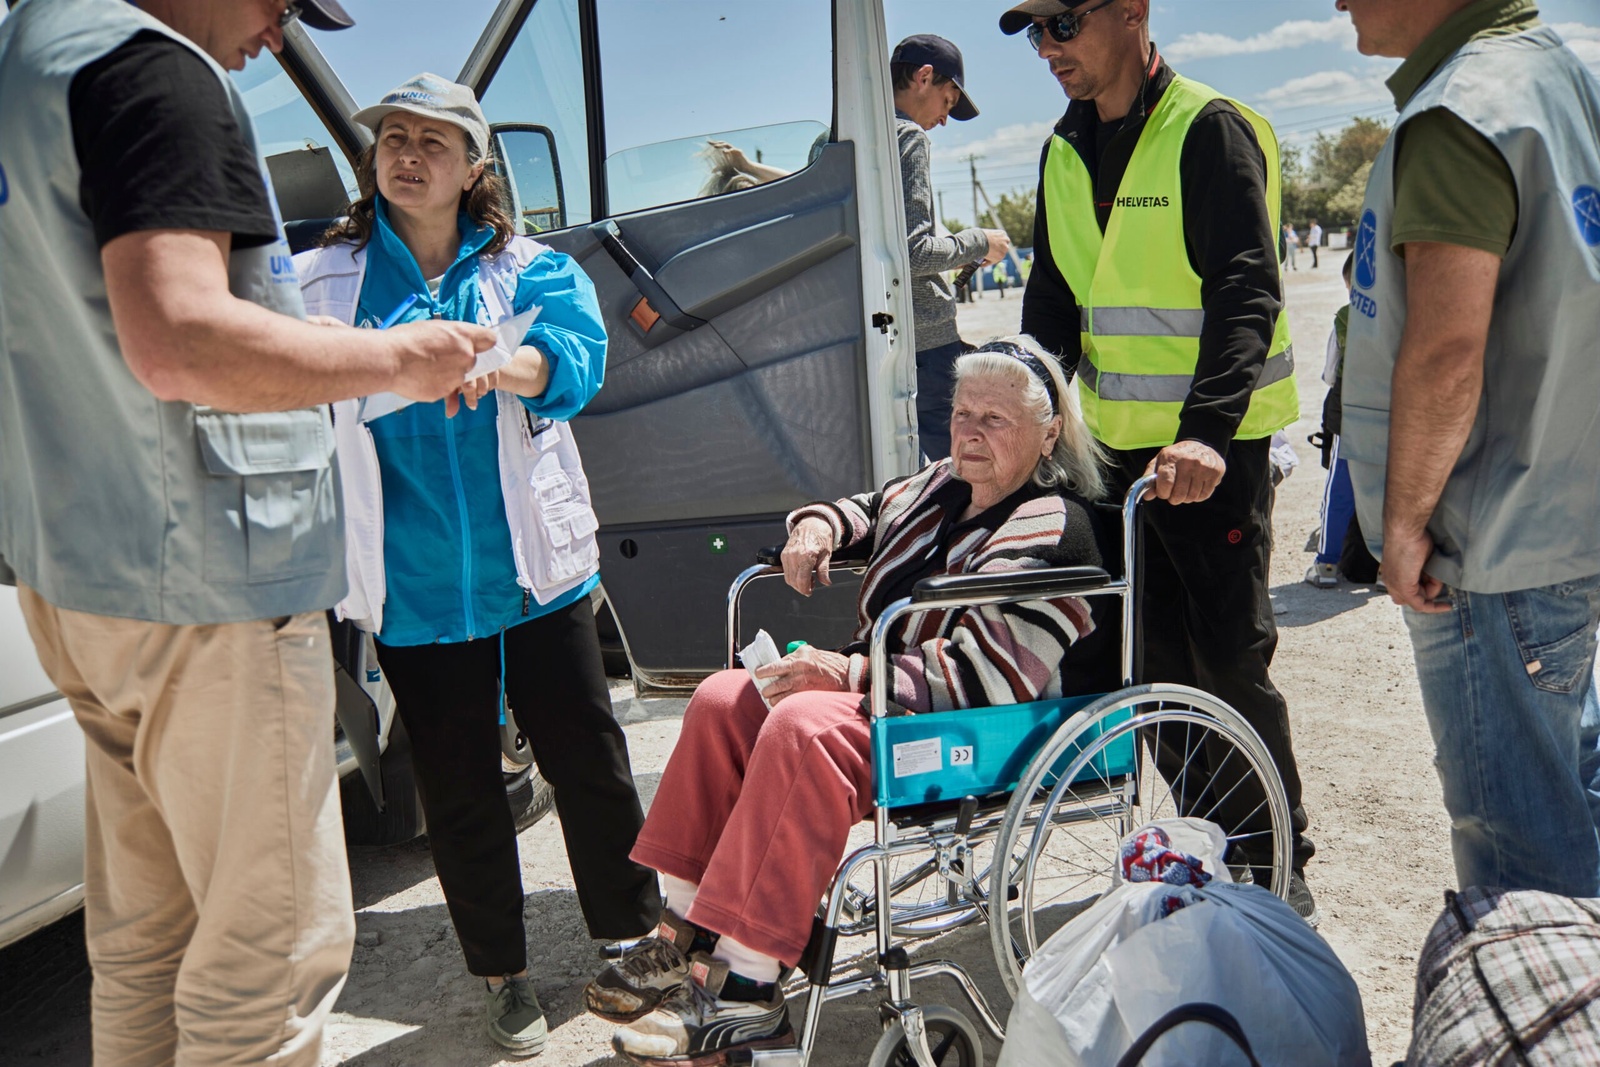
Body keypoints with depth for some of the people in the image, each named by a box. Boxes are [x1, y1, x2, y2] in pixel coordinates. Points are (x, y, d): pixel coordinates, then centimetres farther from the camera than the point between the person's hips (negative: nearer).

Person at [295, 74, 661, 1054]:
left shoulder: (532, 268, 3)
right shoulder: (325, 280, 5)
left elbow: (578, 357, -16)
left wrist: (491, 360, -37)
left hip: (536, 569, 0)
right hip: (414, 590, 1)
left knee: (588, 760, 10)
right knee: (458, 789, 12)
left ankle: (636, 934, 33)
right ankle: (503, 972, 32)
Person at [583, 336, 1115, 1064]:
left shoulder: (1050, 530, -15)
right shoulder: (944, 485, 13)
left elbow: (992, 676, -25)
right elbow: (872, 511, 33)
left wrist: (853, 671, -25)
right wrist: (819, 524, 8)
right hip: (885, 689, 10)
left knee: (803, 726, -34)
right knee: (724, 699, -4)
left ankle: (748, 992, -30)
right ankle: (687, 936, -4)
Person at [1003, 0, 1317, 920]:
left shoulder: (1209, 131, -10)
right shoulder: (1065, 153, 11)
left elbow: (1248, 292, -20)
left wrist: (1206, 428, -33)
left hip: (1214, 441, -6)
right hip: (1117, 439, 7)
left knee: (1231, 652, -1)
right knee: (1152, 654, 10)